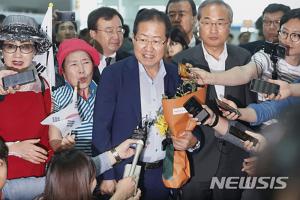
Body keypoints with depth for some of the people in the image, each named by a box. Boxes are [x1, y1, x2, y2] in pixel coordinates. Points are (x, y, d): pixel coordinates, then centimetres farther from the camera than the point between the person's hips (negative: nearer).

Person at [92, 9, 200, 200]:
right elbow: (101, 128, -9)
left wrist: (192, 140, -12)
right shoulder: (114, 74, -8)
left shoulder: (176, 75, 2)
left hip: (164, 175, 3)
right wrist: (107, 176, -13)